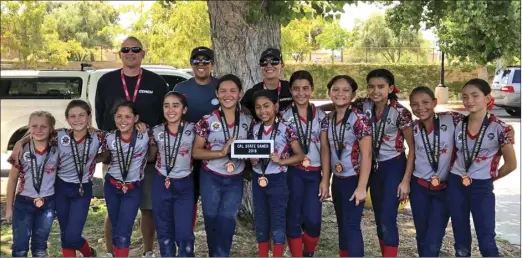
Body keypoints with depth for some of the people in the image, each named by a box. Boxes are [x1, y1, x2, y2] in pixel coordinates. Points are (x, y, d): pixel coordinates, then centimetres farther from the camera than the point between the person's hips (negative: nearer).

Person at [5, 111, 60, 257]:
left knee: (40, 245, 14)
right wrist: (9, 207, 2)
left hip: (47, 204, 1)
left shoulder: (56, 151, -7)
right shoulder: (21, 151, -7)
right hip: (23, 203, -1)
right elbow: (13, 179, 0)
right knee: (20, 245, 3)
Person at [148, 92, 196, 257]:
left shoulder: (192, 129, -7)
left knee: (184, 233, -2)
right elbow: (150, 155, 12)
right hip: (161, 184, 2)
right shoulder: (156, 131, -1)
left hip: (184, 185, -2)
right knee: (164, 232, 12)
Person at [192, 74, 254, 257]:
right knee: (212, 222, 10)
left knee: (226, 223, -4)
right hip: (211, 178, -1)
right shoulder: (207, 121, -8)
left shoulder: (248, 121, 1)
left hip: (235, 180, 1)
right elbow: (196, 152, -9)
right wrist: (221, 152, -22)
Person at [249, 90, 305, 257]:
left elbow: (300, 156, -6)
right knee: (261, 220, 13)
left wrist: (280, 161, -20)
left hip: (277, 180, -4)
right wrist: (252, 160, -7)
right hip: (258, 179, 5)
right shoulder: (255, 129, 3)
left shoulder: (285, 129, -10)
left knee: (278, 220, 4)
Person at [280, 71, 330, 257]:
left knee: (313, 219, -6)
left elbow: (325, 149, 2)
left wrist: (325, 179, -3)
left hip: (314, 172, 1)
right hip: (293, 172, -1)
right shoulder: (284, 116, 0)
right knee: (294, 219, 0)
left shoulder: (320, 116, 4)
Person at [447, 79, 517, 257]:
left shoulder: (499, 128, -10)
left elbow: (511, 164, -5)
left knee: (486, 242, -1)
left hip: (481, 188, -4)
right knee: (461, 242, 12)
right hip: (455, 185, 4)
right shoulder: (458, 126, 2)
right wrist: (455, 175, 3)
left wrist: (490, 177, 5)